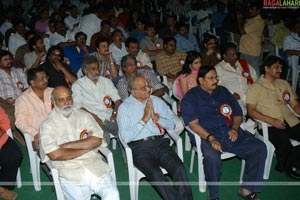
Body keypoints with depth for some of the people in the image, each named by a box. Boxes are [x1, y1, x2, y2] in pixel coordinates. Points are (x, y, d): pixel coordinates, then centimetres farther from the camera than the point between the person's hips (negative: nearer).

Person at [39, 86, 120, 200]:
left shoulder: (83, 116, 13)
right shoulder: (47, 125, 5)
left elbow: (97, 140, -1)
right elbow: (54, 154, -10)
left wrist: (67, 145, -7)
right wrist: (86, 147, -4)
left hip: (93, 163, 2)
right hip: (69, 170, -1)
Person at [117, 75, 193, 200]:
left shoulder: (157, 101, 15)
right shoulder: (124, 108, 3)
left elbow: (172, 123, 13)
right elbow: (125, 137, -7)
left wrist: (156, 117, -4)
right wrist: (144, 119, -8)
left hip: (159, 142, 3)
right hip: (139, 147, -3)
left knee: (179, 168, -24)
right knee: (156, 174, -30)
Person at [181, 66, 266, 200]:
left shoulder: (223, 91, 20)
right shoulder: (191, 97, 3)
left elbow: (238, 114, 20)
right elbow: (193, 123, -10)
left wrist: (235, 129, -2)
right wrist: (210, 138, -23)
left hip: (231, 133, 5)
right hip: (206, 136, -5)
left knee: (259, 148, -14)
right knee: (212, 156, -37)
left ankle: (247, 189, -2)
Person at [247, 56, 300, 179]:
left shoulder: (284, 84, 21)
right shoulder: (256, 87, 3)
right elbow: (251, 111, -5)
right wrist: (272, 121, -16)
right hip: (270, 126, -5)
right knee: (285, 145, -31)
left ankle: (288, 164, 4)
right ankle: (284, 165, 5)